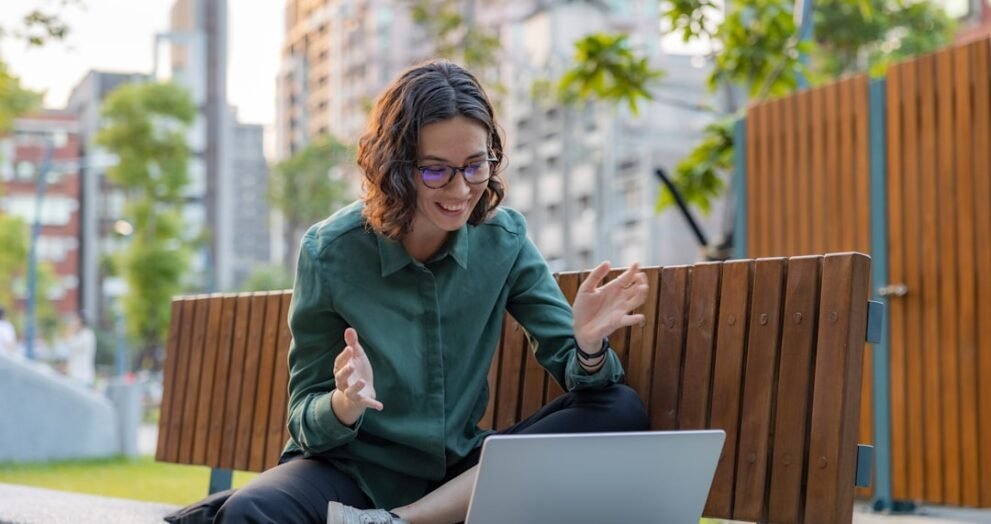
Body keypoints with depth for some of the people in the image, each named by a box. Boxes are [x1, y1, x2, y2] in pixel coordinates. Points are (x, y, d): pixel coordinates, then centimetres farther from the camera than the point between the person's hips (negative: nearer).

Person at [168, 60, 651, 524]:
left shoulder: (504, 239, -2)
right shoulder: (330, 252, -10)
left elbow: (575, 370, -2)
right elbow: (307, 423, -7)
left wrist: (588, 345, -26)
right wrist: (345, 404, -31)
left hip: (457, 472, 5)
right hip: (352, 470, -4)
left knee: (621, 410, -20)